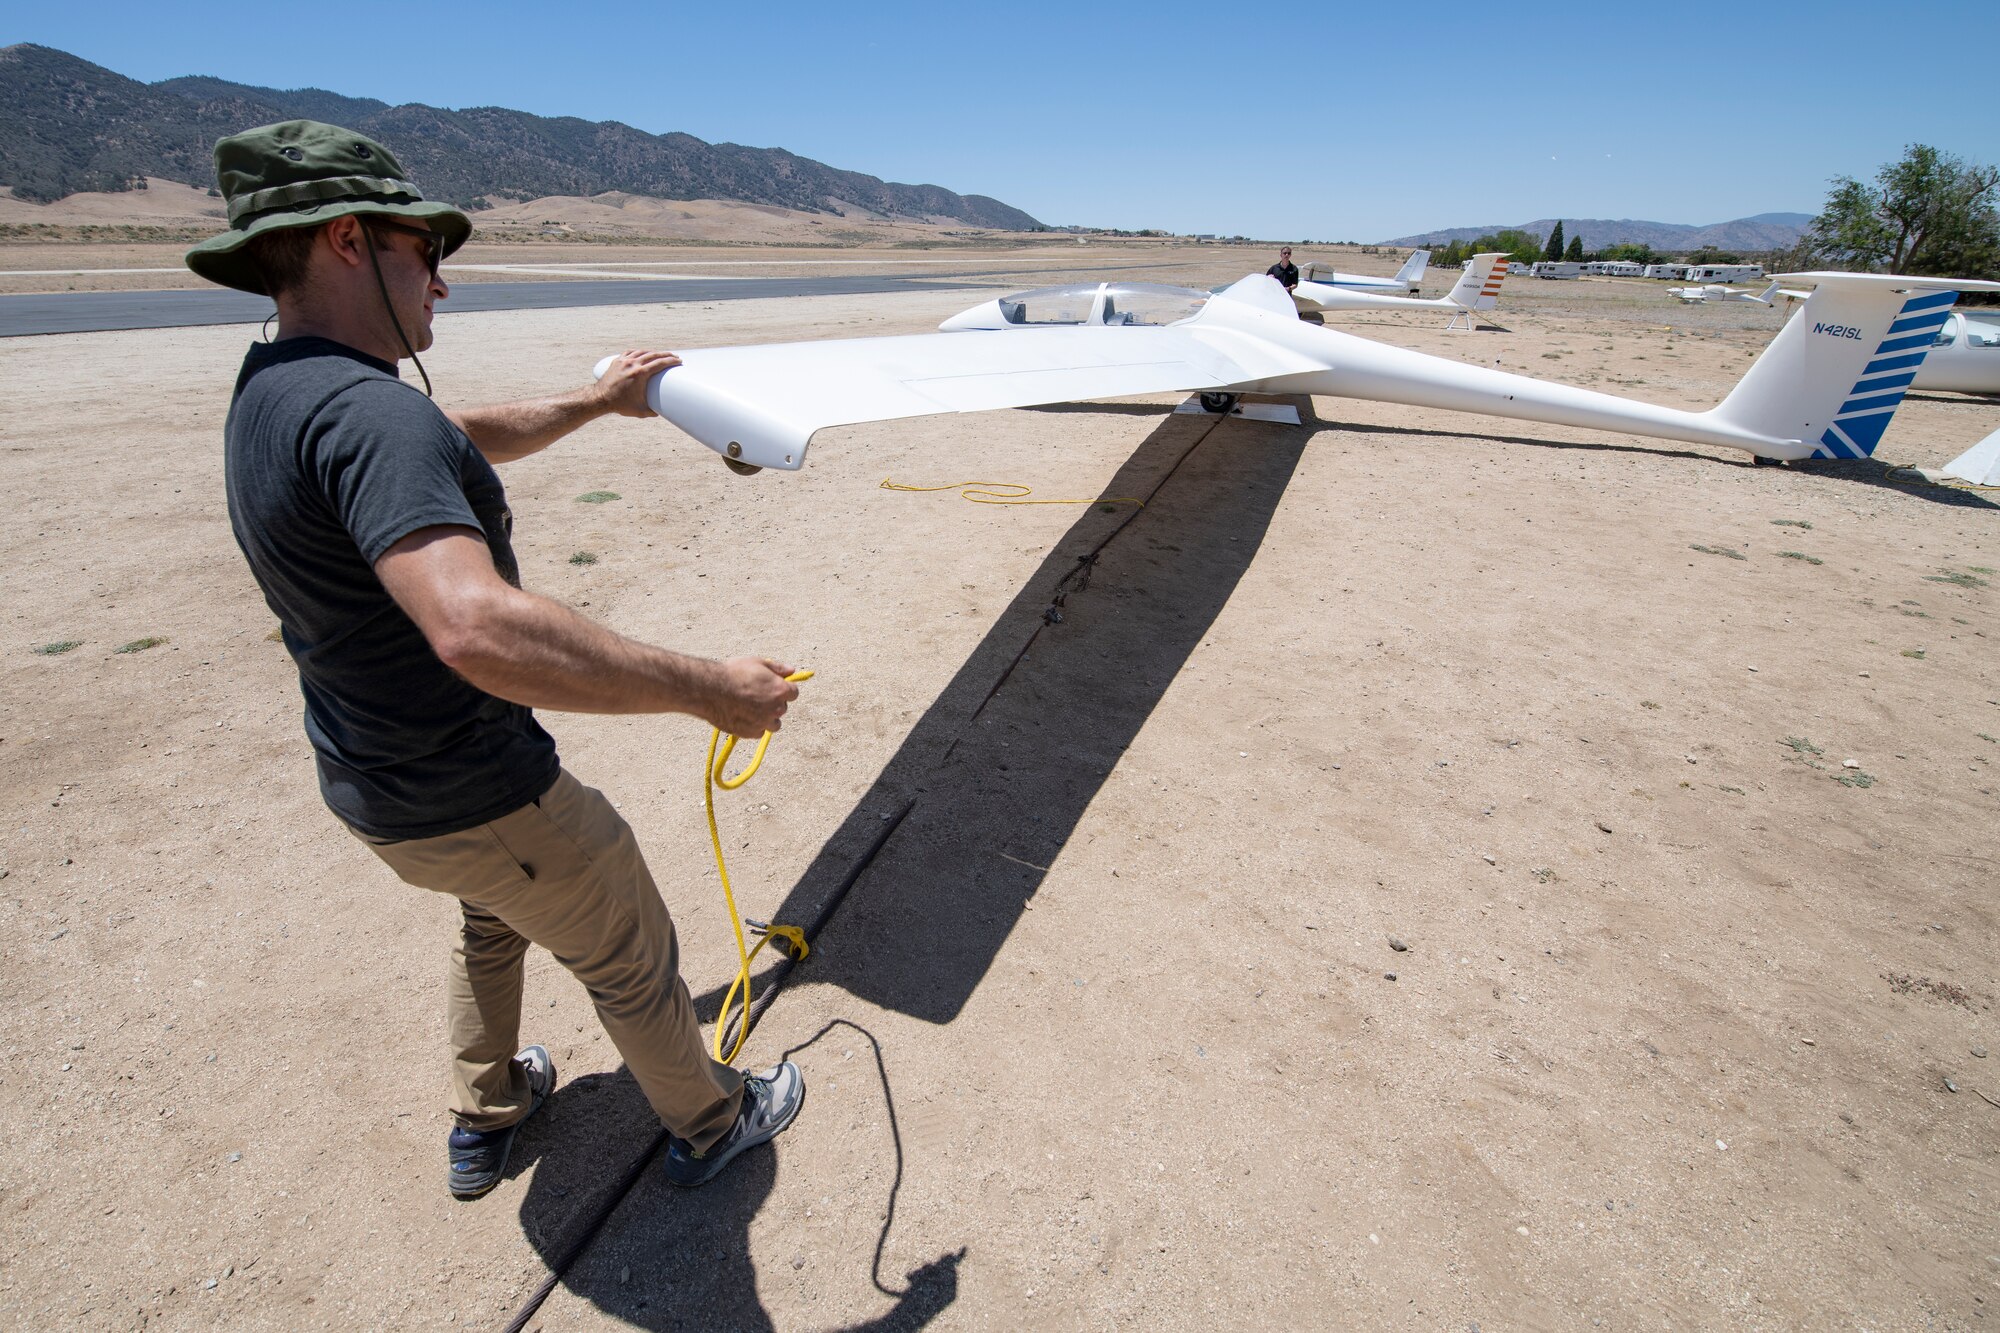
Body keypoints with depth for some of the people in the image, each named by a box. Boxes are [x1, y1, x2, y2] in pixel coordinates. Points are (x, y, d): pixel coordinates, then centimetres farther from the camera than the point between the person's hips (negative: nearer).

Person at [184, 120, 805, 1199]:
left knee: (495, 919, 35)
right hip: (474, 803, -9)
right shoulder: (367, 415, -31)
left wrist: (596, 402, 25)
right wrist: (707, 689, -43)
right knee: (631, 959, 14)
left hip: (372, 777, 10)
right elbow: (480, 632, -48)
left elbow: (469, 439, 19)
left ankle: (484, 1118, 54)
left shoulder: (273, 391, 2)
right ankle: (710, 1123, 40)